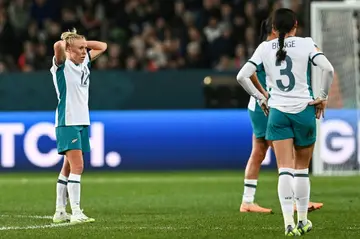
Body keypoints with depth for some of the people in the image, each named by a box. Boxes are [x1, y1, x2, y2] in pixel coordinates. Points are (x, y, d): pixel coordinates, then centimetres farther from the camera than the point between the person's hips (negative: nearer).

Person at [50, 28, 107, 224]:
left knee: (68, 168, 11)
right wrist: (66, 42, -8)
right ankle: (76, 213, -18)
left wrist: (81, 42, 10)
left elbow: (102, 46, 23)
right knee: (77, 166, -15)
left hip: (82, 122, 8)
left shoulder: (85, 63, 11)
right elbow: (58, 46, -30)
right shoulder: (62, 65, -10)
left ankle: (60, 212, 18)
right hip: (67, 123, -8)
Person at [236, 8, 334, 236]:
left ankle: (289, 223, -15)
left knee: (285, 170, -2)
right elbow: (328, 69, -17)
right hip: (304, 110, -1)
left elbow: (242, 76, -1)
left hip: (277, 112, 1)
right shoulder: (306, 44, -3)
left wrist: (261, 98, 8)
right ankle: (303, 221, 20)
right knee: (302, 169, 13)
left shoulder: (265, 48, 3)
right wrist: (322, 97, -4)